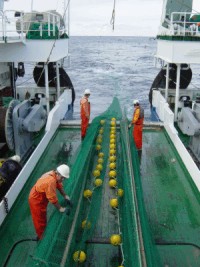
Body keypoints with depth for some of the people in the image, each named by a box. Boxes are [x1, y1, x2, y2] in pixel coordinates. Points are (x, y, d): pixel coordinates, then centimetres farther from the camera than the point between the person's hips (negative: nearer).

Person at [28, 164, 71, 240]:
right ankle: (41, 237, 27)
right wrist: (60, 208, -20)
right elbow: (52, 198, -31)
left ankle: (43, 235, 45)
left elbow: (59, 185, 6)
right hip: (36, 200, -9)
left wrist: (65, 196, 3)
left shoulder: (54, 174, -12)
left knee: (43, 218, 26)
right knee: (40, 221, 8)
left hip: (41, 198, 9)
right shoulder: (50, 181, -38)